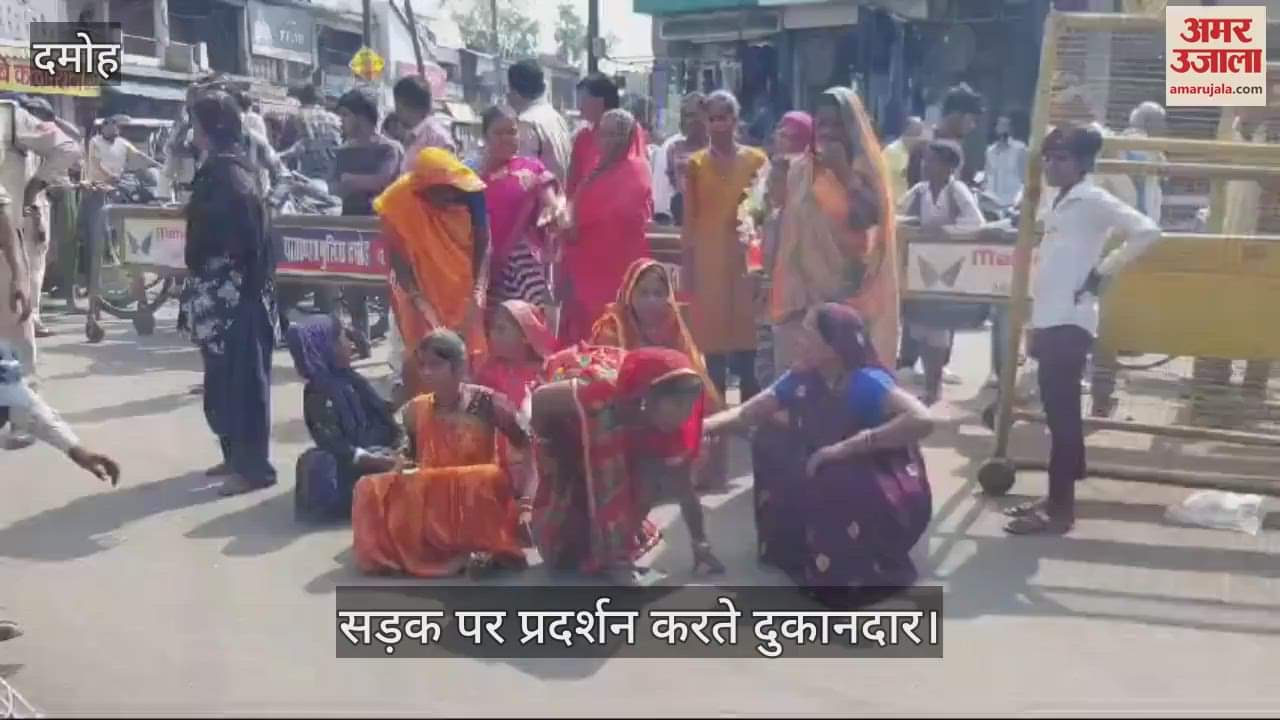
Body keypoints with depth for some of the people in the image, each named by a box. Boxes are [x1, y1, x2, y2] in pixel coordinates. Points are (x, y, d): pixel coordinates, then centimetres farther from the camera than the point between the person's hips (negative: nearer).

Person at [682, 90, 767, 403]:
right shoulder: (695, 164, 7)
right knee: (712, 336, 1)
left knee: (746, 334, -1)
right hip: (707, 258, 0)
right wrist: (687, 267, 1)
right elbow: (689, 219, 5)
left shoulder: (756, 160, 5)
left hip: (744, 256, 0)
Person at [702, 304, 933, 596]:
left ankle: (874, 567, -7)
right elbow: (748, 413, -1)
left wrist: (847, 446, -40)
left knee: (831, 481, -37)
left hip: (887, 495, -7)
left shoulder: (866, 382, -27)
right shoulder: (801, 379, -7)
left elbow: (922, 420, -41)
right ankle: (800, 547, 14)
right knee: (768, 441, 0)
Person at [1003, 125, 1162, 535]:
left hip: (1070, 323, -9)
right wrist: (1036, 324, 16)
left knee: (1064, 415, -6)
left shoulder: (1093, 200, -9)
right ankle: (1056, 499, 20)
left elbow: (1147, 231, -19)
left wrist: (1102, 274, -13)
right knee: (1057, 413, 12)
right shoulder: (1062, 203, 17)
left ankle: (1061, 508, 0)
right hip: (1051, 321, 9)